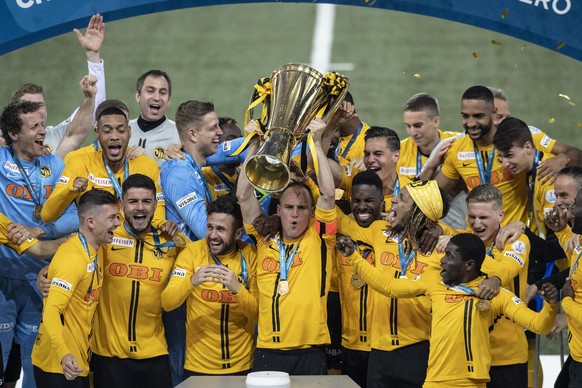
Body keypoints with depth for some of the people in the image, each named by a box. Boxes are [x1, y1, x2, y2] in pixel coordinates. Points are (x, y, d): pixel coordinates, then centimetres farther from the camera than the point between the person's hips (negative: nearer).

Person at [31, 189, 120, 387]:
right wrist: (64, 354, -41)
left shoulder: (93, 251, 8)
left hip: (78, 360, 9)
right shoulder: (73, 258, -20)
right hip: (59, 364, -9)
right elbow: (51, 311, -28)